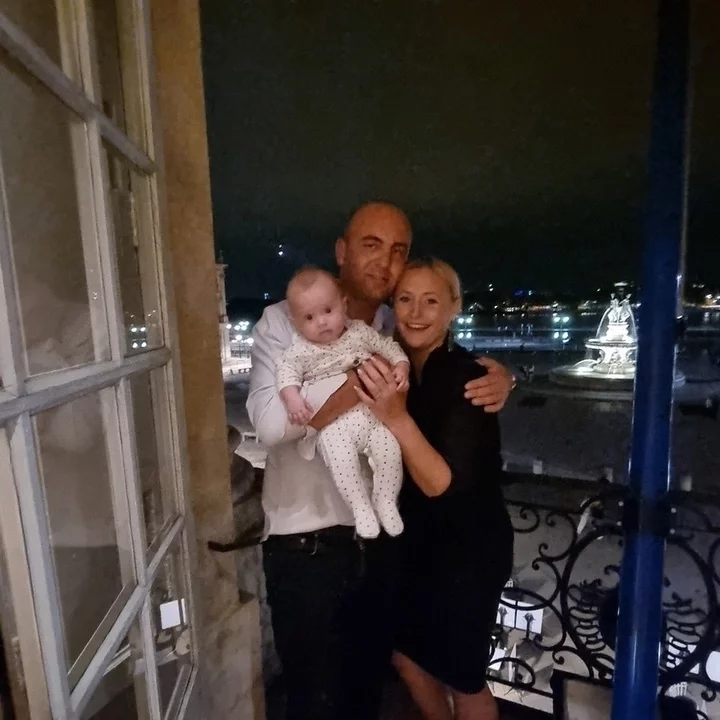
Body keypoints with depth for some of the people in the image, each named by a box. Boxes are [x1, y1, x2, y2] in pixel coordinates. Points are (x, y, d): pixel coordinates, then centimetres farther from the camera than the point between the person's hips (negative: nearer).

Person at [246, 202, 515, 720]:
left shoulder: (399, 333, 3)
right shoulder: (285, 321, -9)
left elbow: (461, 366, 14)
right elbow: (270, 422, -24)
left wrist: (500, 376, -10)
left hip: (382, 543, 4)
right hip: (307, 547, -4)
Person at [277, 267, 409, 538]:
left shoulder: (360, 331, 5)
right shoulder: (300, 350, -2)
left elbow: (388, 346, 13)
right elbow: (287, 371, -9)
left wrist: (401, 366, -4)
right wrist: (293, 398, -27)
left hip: (373, 414, 3)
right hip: (333, 423, -2)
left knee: (390, 450, -13)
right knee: (342, 460, -24)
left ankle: (385, 501, 12)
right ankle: (361, 506, 1)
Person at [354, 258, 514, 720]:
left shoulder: (465, 378, -24)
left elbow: (443, 484, -30)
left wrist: (396, 418, -41)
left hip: (469, 548, -7)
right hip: (419, 539, 7)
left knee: (462, 676, 15)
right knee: (409, 658, 23)